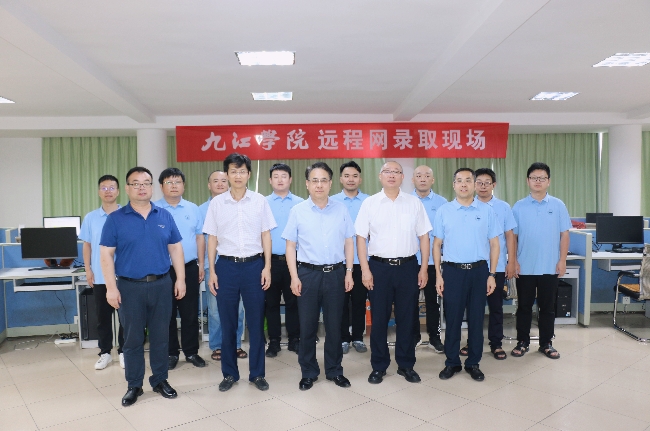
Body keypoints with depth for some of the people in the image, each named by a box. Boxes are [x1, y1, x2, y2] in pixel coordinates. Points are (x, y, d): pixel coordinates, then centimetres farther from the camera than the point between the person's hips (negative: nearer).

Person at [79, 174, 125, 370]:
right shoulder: (90, 218, 5)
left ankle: (123, 351, 19)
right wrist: (88, 269, 3)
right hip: (99, 276, 2)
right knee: (103, 316, 11)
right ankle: (105, 352, 23)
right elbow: (87, 245, 9)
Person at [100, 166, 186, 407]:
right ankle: (134, 385, 23)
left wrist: (180, 279, 1)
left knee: (160, 336, 11)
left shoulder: (165, 217, 5)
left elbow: (175, 249, 7)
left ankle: (160, 380, 26)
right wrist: (111, 287, -10)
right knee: (133, 338, 8)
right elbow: (106, 254, -4)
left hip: (162, 285, 2)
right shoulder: (115, 219, -2)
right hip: (130, 287, -2)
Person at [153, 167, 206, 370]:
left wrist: (201, 265, 5)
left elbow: (200, 238, 8)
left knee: (190, 313, 9)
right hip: (163, 269, -1)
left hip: (189, 268, 2)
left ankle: (191, 352, 22)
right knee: (167, 314, 8)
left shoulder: (193, 209, 6)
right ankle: (171, 353, 22)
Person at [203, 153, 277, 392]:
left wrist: (267, 268, -3)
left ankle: (257, 373, 22)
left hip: (254, 265, 0)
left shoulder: (260, 201, 1)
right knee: (227, 323, 9)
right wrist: (212, 271, 0)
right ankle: (229, 373, 25)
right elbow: (212, 239, 5)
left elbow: (266, 236, 3)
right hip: (226, 266, 1)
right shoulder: (216, 202, 2)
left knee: (256, 322, 7)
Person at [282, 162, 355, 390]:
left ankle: (335, 371, 26)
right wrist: (294, 277, -6)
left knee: (334, 325, 10)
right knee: (307, 326, 8)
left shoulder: (342, 210, 4)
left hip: (335, 273, 1)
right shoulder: (298, 211, 1)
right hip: (308, 273, -1)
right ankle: (308, 372, 24)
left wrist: (349, 272, 1)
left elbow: (348, 242, 7)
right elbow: (290, 246, 1)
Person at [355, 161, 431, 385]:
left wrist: (424, 268, 0)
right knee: (379, 318, 8)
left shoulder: (414, 203, 5)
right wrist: (365, 269, -6)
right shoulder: (369, 203, 1)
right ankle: (378, 366, 22)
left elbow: (423, 237, 6)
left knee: (406, 318, 10)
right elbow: (361, 237, 0)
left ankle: (406, 365, 26)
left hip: (408, 267, 1)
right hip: (379, 267, -1)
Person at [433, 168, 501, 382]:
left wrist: (492, 275, -1)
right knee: (452, 319, 6)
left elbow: (494, 244, 4)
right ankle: (452, 362, 20)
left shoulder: (486, 211, 3)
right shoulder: (443, 211, 2)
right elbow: (437, 244, 4)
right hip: (452, 270, 0)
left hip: (479, 270, 1)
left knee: (476, 319, 8)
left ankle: (473, 363, 22)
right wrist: (438, 275, -2)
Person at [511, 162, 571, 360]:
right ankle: (522, 342, 20)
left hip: (550, 267, 0)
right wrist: (513, 261, -4)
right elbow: (513, 236, 1)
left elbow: (564, 234, 3)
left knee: (547, 307, 10)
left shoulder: (558, 205, 1)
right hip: (525, 267, 0)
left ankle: (546, 343, 23)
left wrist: (562, 260, -2)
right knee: (524, 306, 9)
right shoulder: (519, 206, 0)